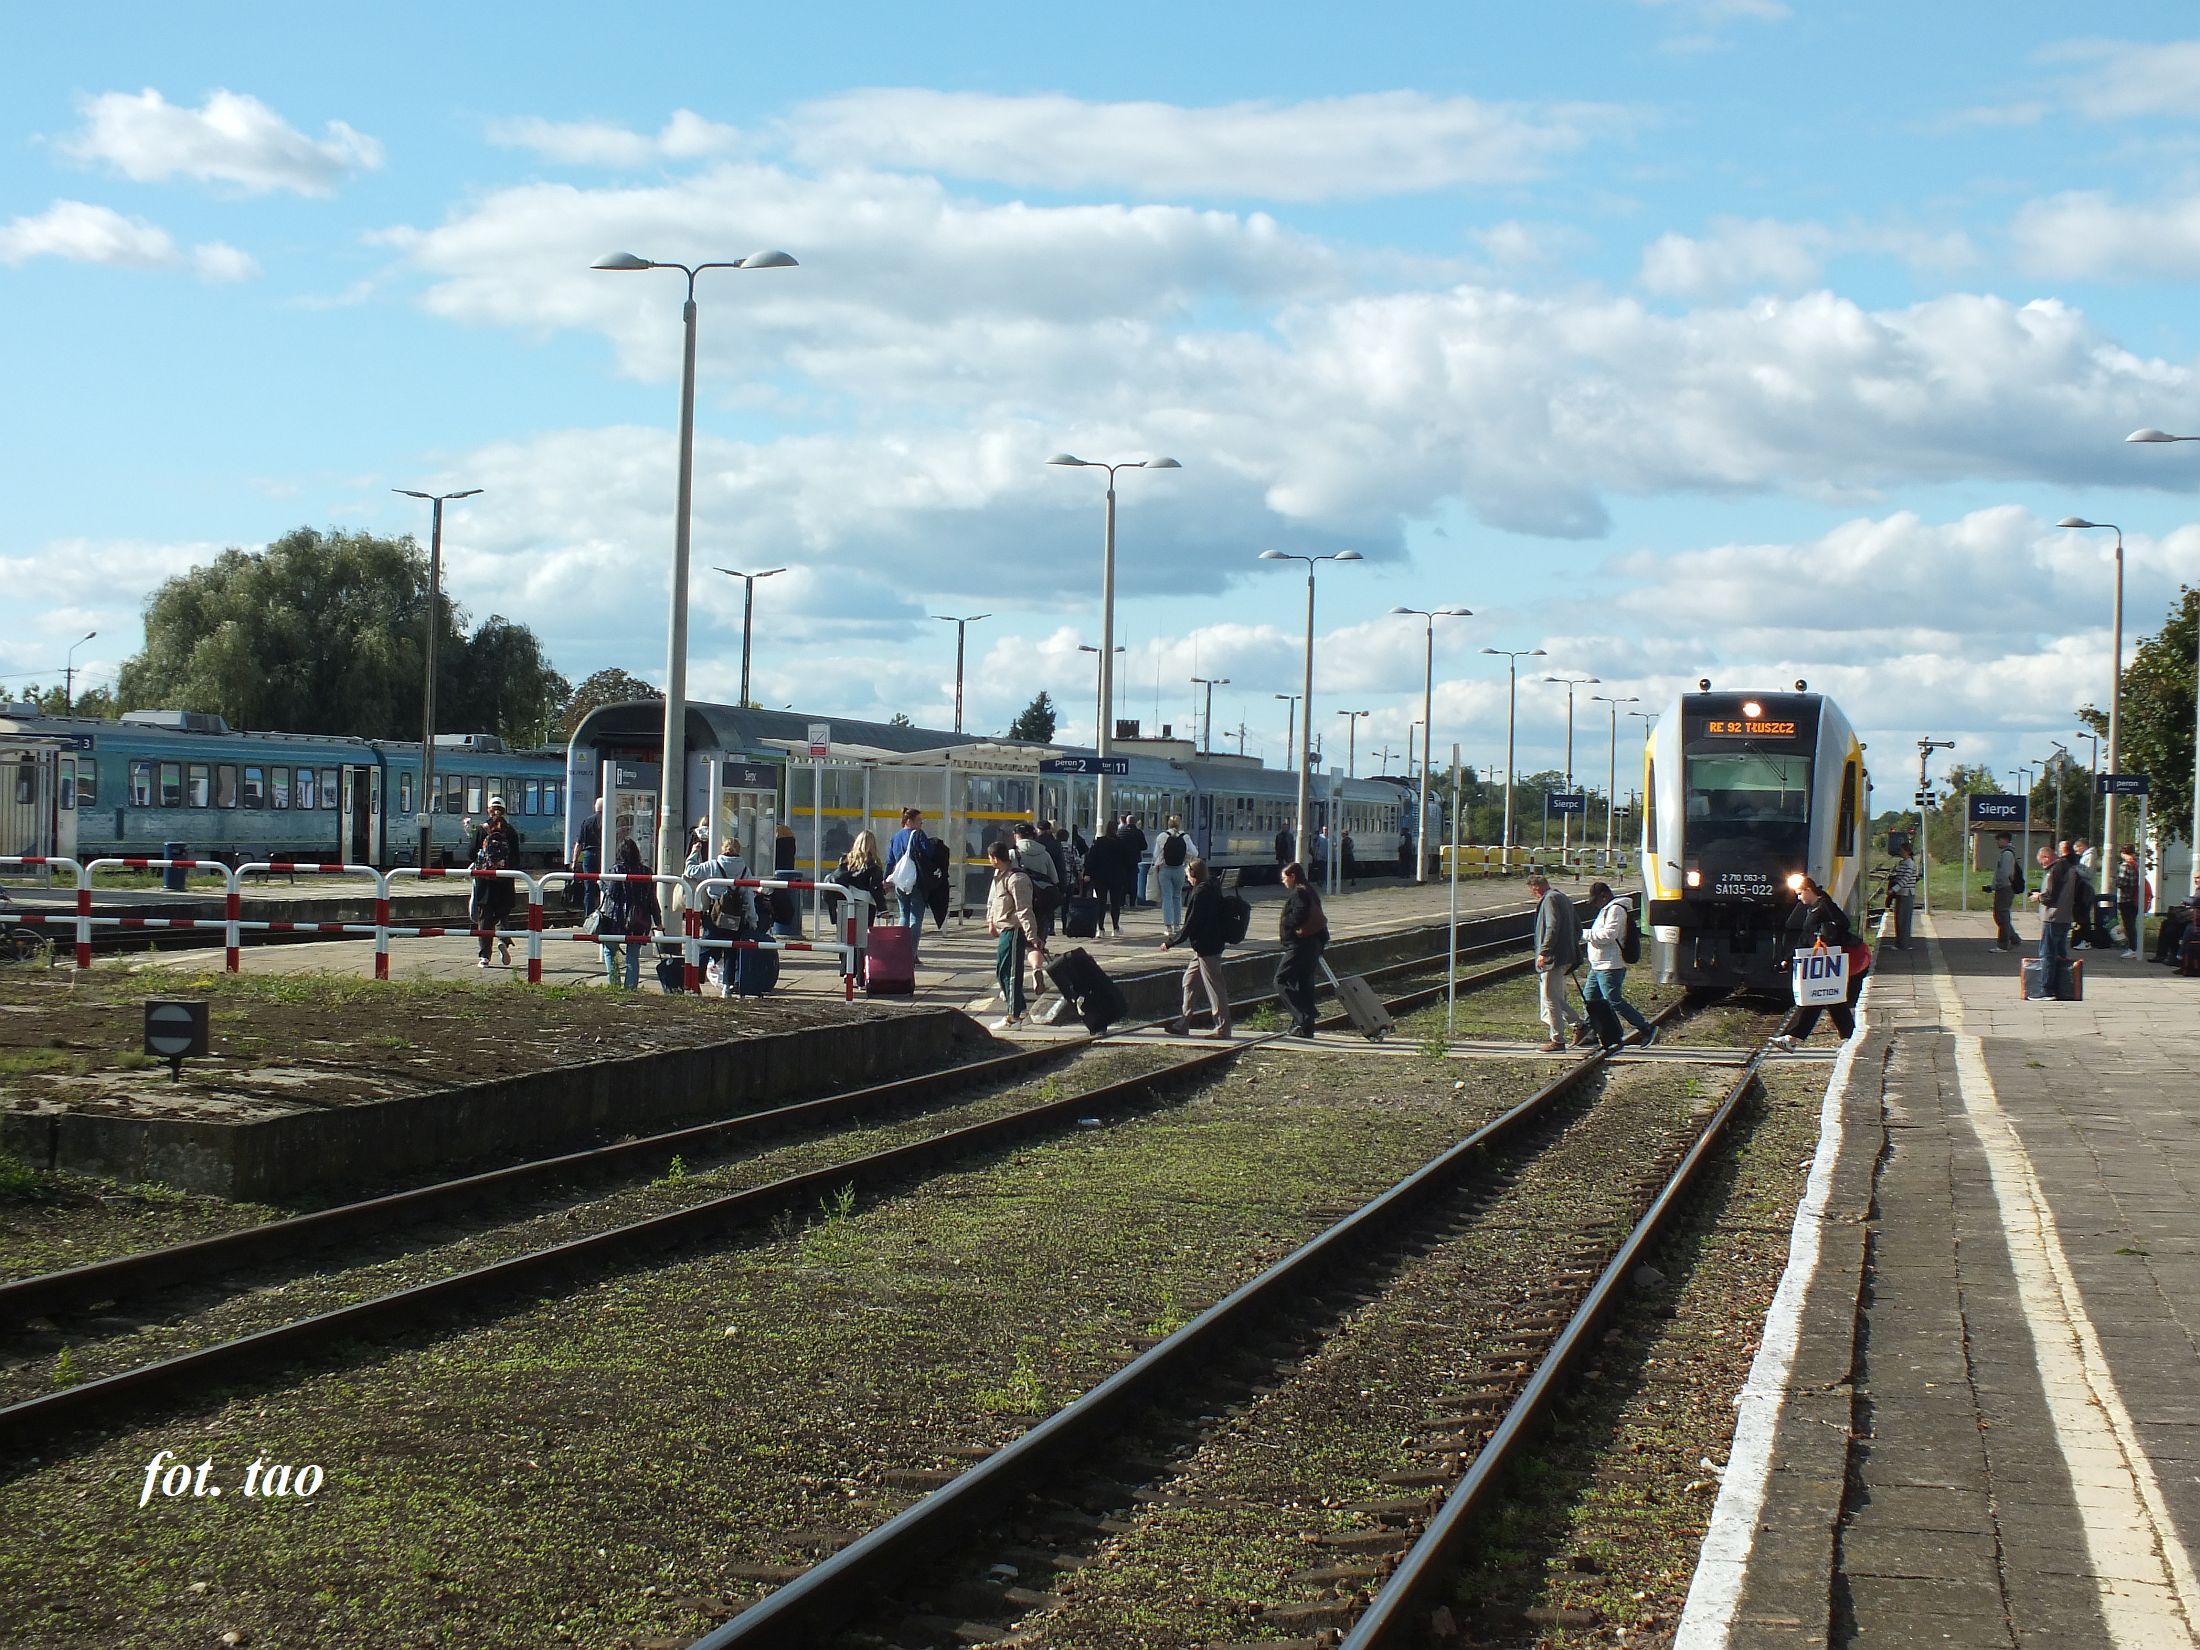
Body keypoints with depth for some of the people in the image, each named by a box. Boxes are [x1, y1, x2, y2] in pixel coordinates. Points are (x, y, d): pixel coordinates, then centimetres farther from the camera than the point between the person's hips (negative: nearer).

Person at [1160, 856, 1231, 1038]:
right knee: (1190, 981, 16)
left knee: (1214, 986, -4)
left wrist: (1170, 942, -11)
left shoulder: (1201, 893, -18)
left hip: (1207, 947, -10)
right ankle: (1183, 1023, 21)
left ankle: (1223, 1028, 2)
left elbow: (1191, 924, -19)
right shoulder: (1213, 889, 11)